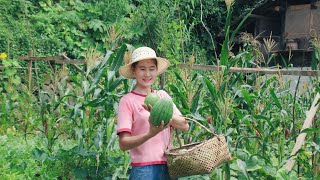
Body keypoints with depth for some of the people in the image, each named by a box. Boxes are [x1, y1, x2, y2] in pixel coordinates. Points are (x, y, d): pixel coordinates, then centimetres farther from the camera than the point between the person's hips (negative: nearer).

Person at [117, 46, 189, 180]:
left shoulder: (163, 95, 10)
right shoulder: (127, 101, -3)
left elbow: (185, 126, 1)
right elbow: (123, 143, -11)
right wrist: (150, 134, -27)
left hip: (168, 167, 4)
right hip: (144, 168, -4)